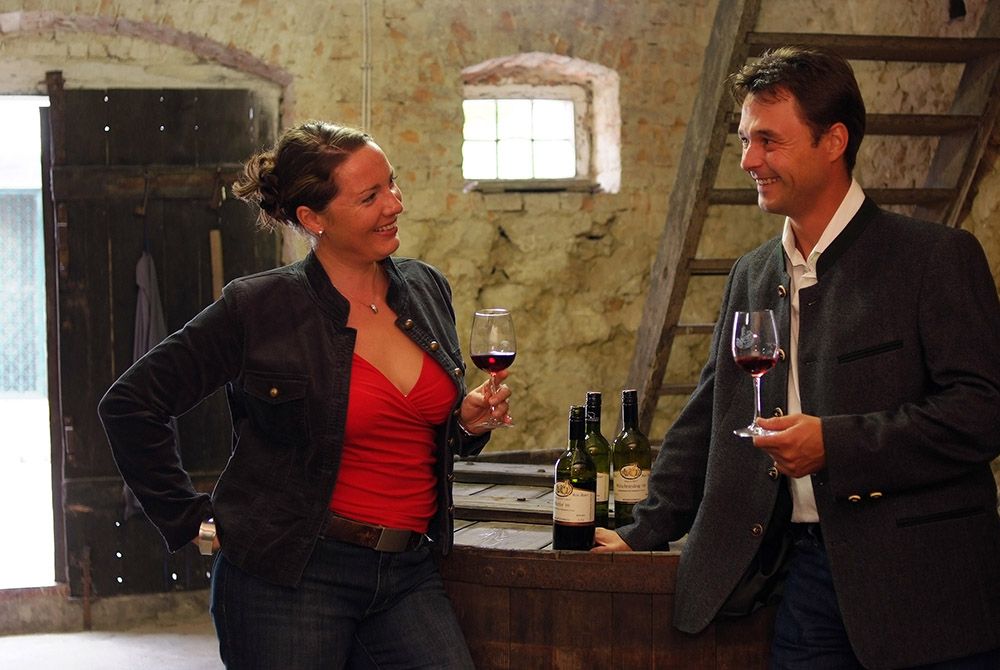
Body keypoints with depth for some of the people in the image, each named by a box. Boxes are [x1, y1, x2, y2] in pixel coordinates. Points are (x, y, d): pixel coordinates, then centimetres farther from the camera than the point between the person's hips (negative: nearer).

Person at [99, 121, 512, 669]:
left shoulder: (427, 289, 8)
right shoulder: (258, 309, -9)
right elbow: (130, 404, -7)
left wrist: (468, 423, 2)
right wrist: (194, 520, -6)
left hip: (409, 578, 5)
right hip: (289, 577, -4)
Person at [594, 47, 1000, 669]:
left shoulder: (938, 257, -5)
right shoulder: (751, 275, 14)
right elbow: (708, 419, 21)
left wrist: (836, 443, -19)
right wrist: (644, 531, 17)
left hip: (922, 582, -5)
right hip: (806, 572, 5)